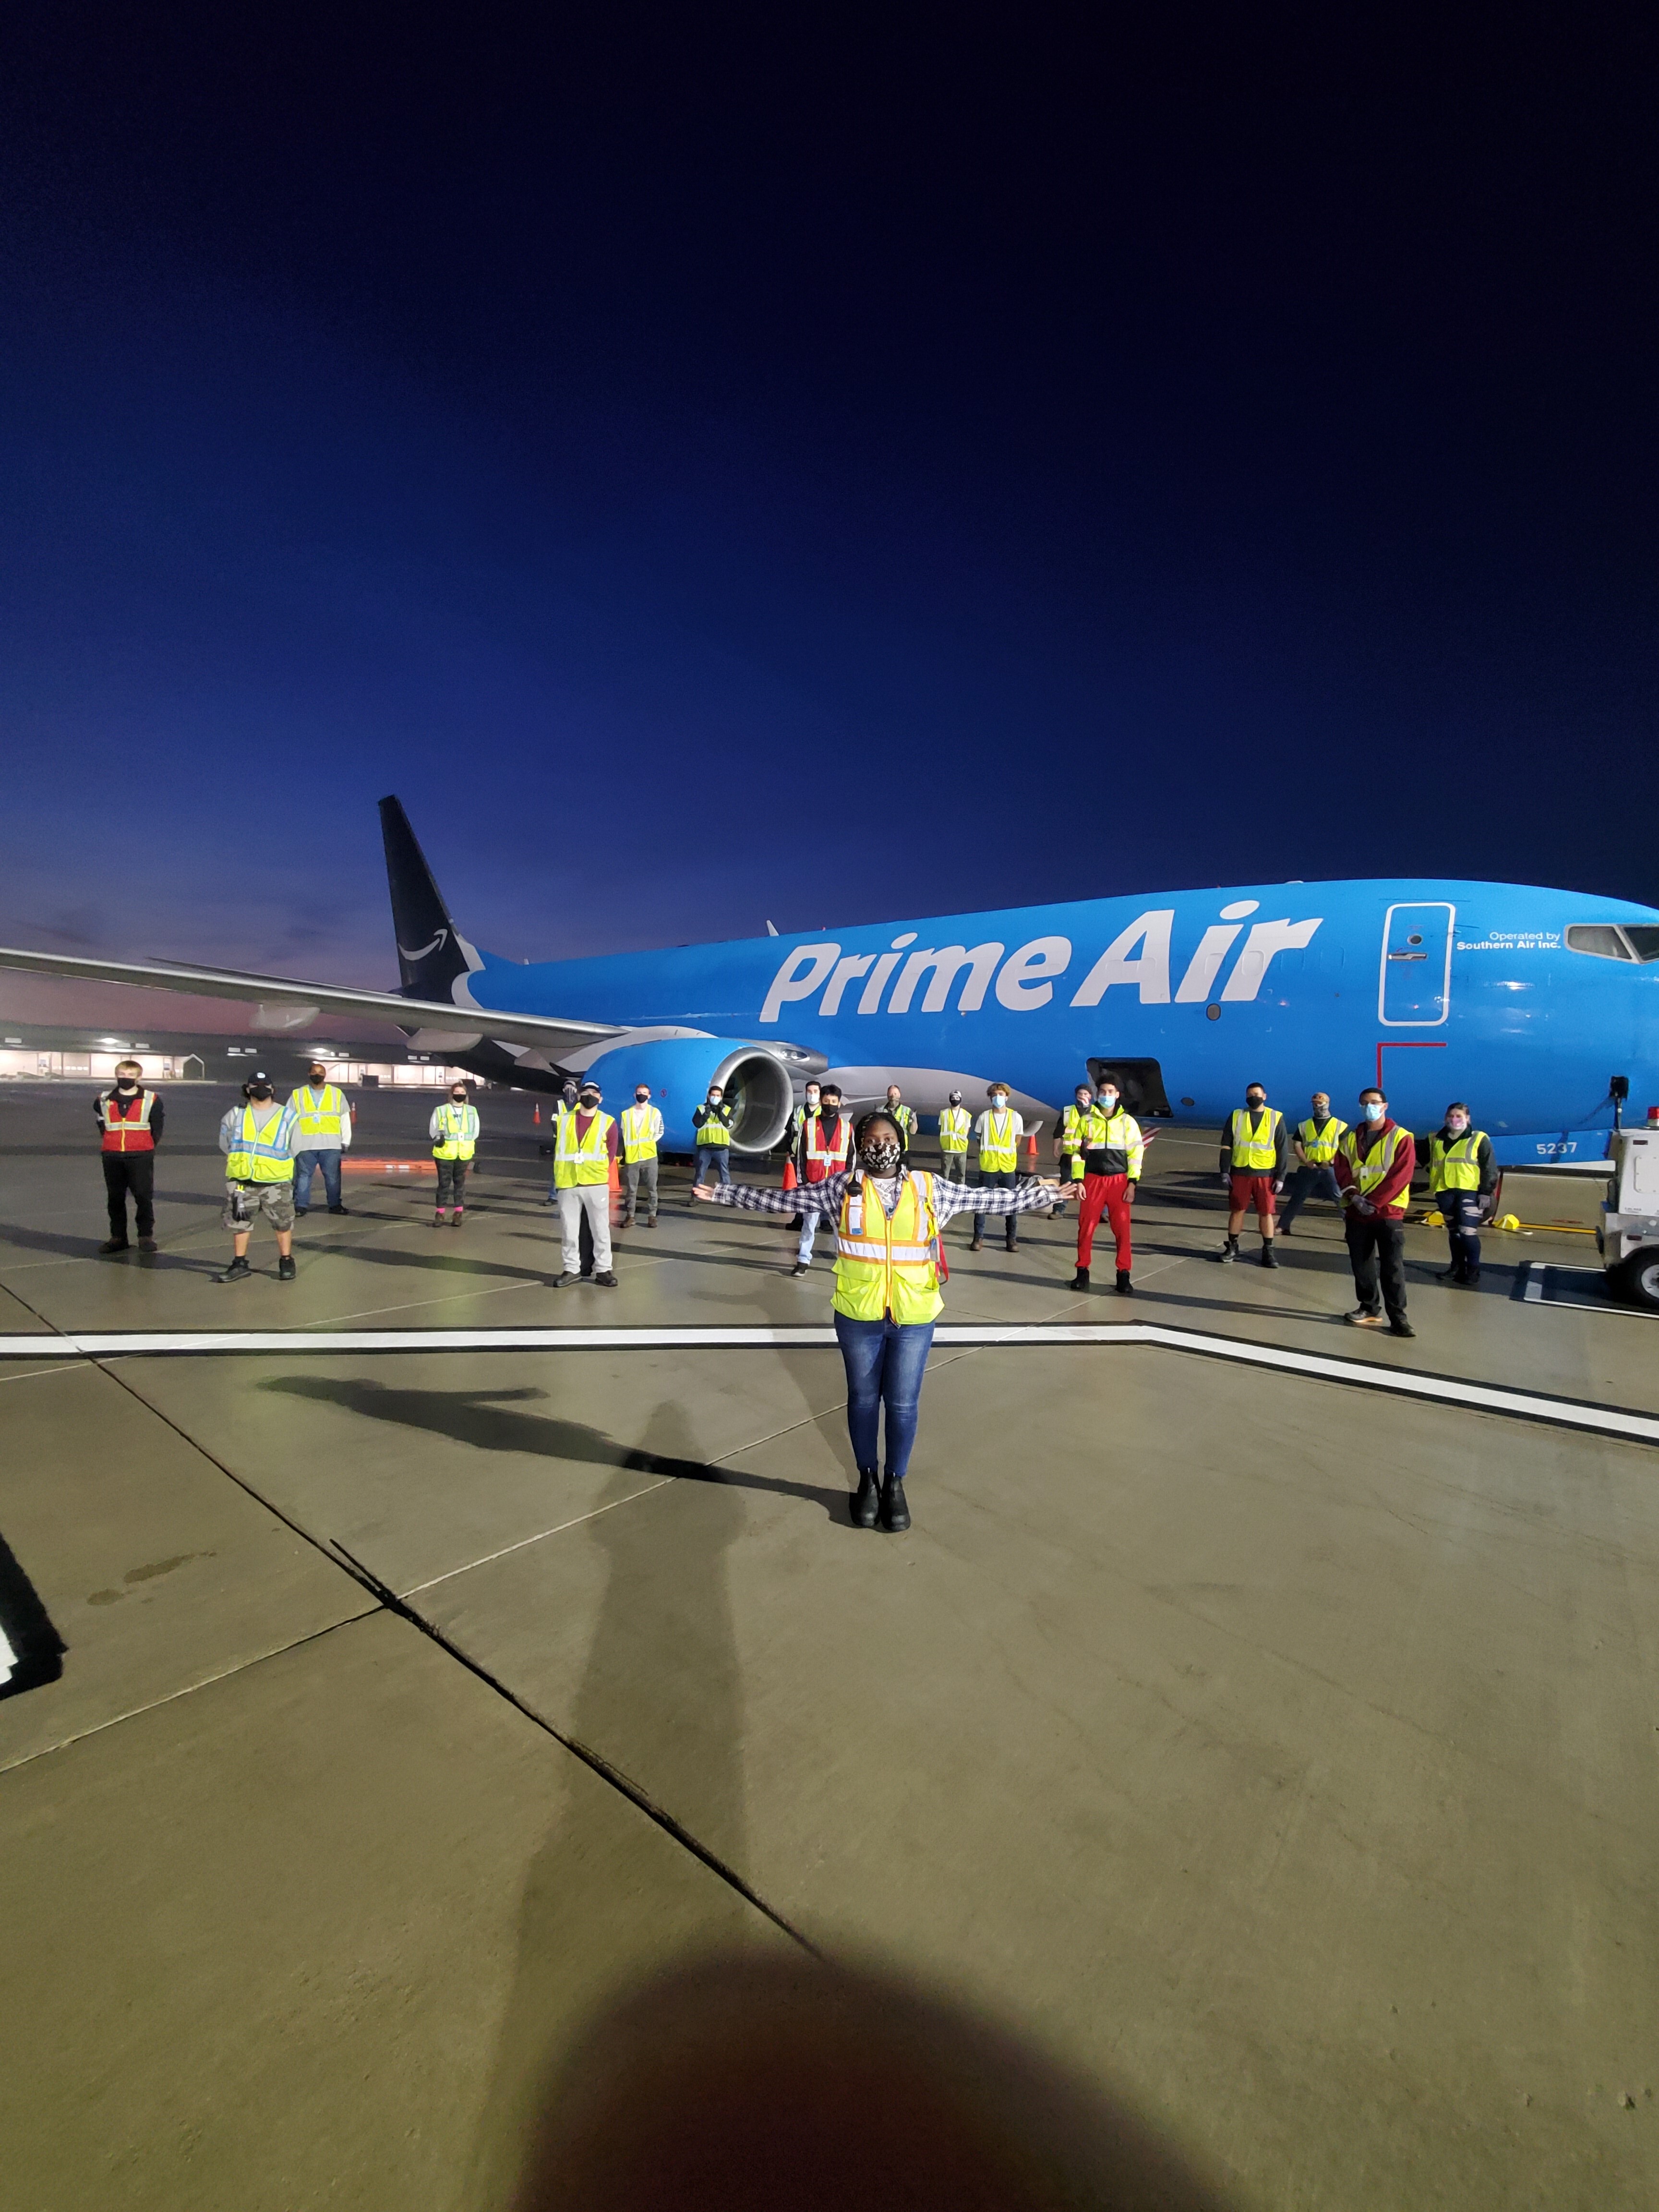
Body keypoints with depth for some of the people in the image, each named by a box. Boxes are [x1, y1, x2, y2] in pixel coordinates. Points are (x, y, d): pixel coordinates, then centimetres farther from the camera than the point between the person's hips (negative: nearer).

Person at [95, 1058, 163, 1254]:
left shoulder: (151, 1100, -1)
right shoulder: (104, 1101, 7)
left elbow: (156, 1129, 8)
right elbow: (102, 1127, 22)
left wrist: (147, 1147, 7)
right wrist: (111, 1143, 13)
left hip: (141, 1157, -3)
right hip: (112, 1158, 3)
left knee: (144, 1197, -2)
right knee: (115, 1198, 9)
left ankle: (146, 1236, 7)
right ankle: (118, 1237, 18)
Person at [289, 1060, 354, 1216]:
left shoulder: (337, 1094, 8)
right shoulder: (298, 1095, 8)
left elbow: (345, 1119, 9)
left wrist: (345, 1141, 5)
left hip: (331, 1145, 0)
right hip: (305, 1145, 0)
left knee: (333, 1177, 4)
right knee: (304, 1175, 6)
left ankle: (335, 1205, 14)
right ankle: (301, 1206, 13)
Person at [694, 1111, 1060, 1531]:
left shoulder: (929, 1187, -1)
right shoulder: (842, 1186, -4)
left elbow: (991, 1199, 6)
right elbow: (779, 1199, -1)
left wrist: (1040, 1192, 6)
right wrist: (723, 1193, -1)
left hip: (914, 1318, 0)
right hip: (858, 1316, 0)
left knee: (903, 1403, 10)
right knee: (863, 1398, 15)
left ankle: (895, 1484, 32)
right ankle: (867, 1480, 36)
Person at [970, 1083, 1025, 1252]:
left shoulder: (1015, 1117, -1)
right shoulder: (984, 1117, -2)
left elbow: (1017, 1139, 11)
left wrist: (1006, 1153, 10)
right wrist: (990, 1152, 8)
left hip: (1008, 1166, 0)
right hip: (988, 1166, 0)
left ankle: (1012, 1238, 16)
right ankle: (978, 1237, 10)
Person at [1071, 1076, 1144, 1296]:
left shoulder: (1127, 1121, 4)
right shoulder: (1088, 1120, 7)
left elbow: (1136, 1153, 2)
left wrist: (1132, 1183, -5)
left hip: (1119, 1181, -1)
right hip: (1093, 1179, 1)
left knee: (1122, 1228, -3)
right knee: (1086, 1226, 1)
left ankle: (1124, 1275, 7)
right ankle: (1083, 1271, 13)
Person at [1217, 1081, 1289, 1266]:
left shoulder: (1276, 1118, 3)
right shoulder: (1237, 1116, 5)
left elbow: (1283, 1150, 4)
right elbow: (1226, 1146, 6)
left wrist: (1280, 1177, -1)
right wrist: (1225, 1172, -1)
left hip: (1266, 1174, -1)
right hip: (1240, 1173, 1)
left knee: (1266, 1213, 3)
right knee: (1237, 1210, 6)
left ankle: (1268, 1251, 14)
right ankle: (1232, 1247, 17)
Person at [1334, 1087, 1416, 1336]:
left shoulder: (1401, 1138, -1)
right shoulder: (1350, 1139, 11)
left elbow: (1401, 1175, -10)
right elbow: (1342, 1171, 5)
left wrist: (1373, 1202, -16)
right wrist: (1353, 1196, -13)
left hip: (1388, 1212, -4)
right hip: (1356, 1213, 4)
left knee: (1392, 1267, -5)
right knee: (1361, 1264, 10)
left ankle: (1398, 1317, 0)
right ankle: (1368, 1308, 22)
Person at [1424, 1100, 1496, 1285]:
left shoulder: (1479, 1139, -1)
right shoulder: (1436, 1140, 10)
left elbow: (1489, 1169, -3)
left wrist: (1486, 1193, -7)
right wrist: (1433, 1172, 16)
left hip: (1470, 1192, -4)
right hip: (1445, 1193, 5)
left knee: (1468, 1232, -10)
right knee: (1453, 1232, 13)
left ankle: (1473, 1270, 4)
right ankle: (1457, 1268, 24)